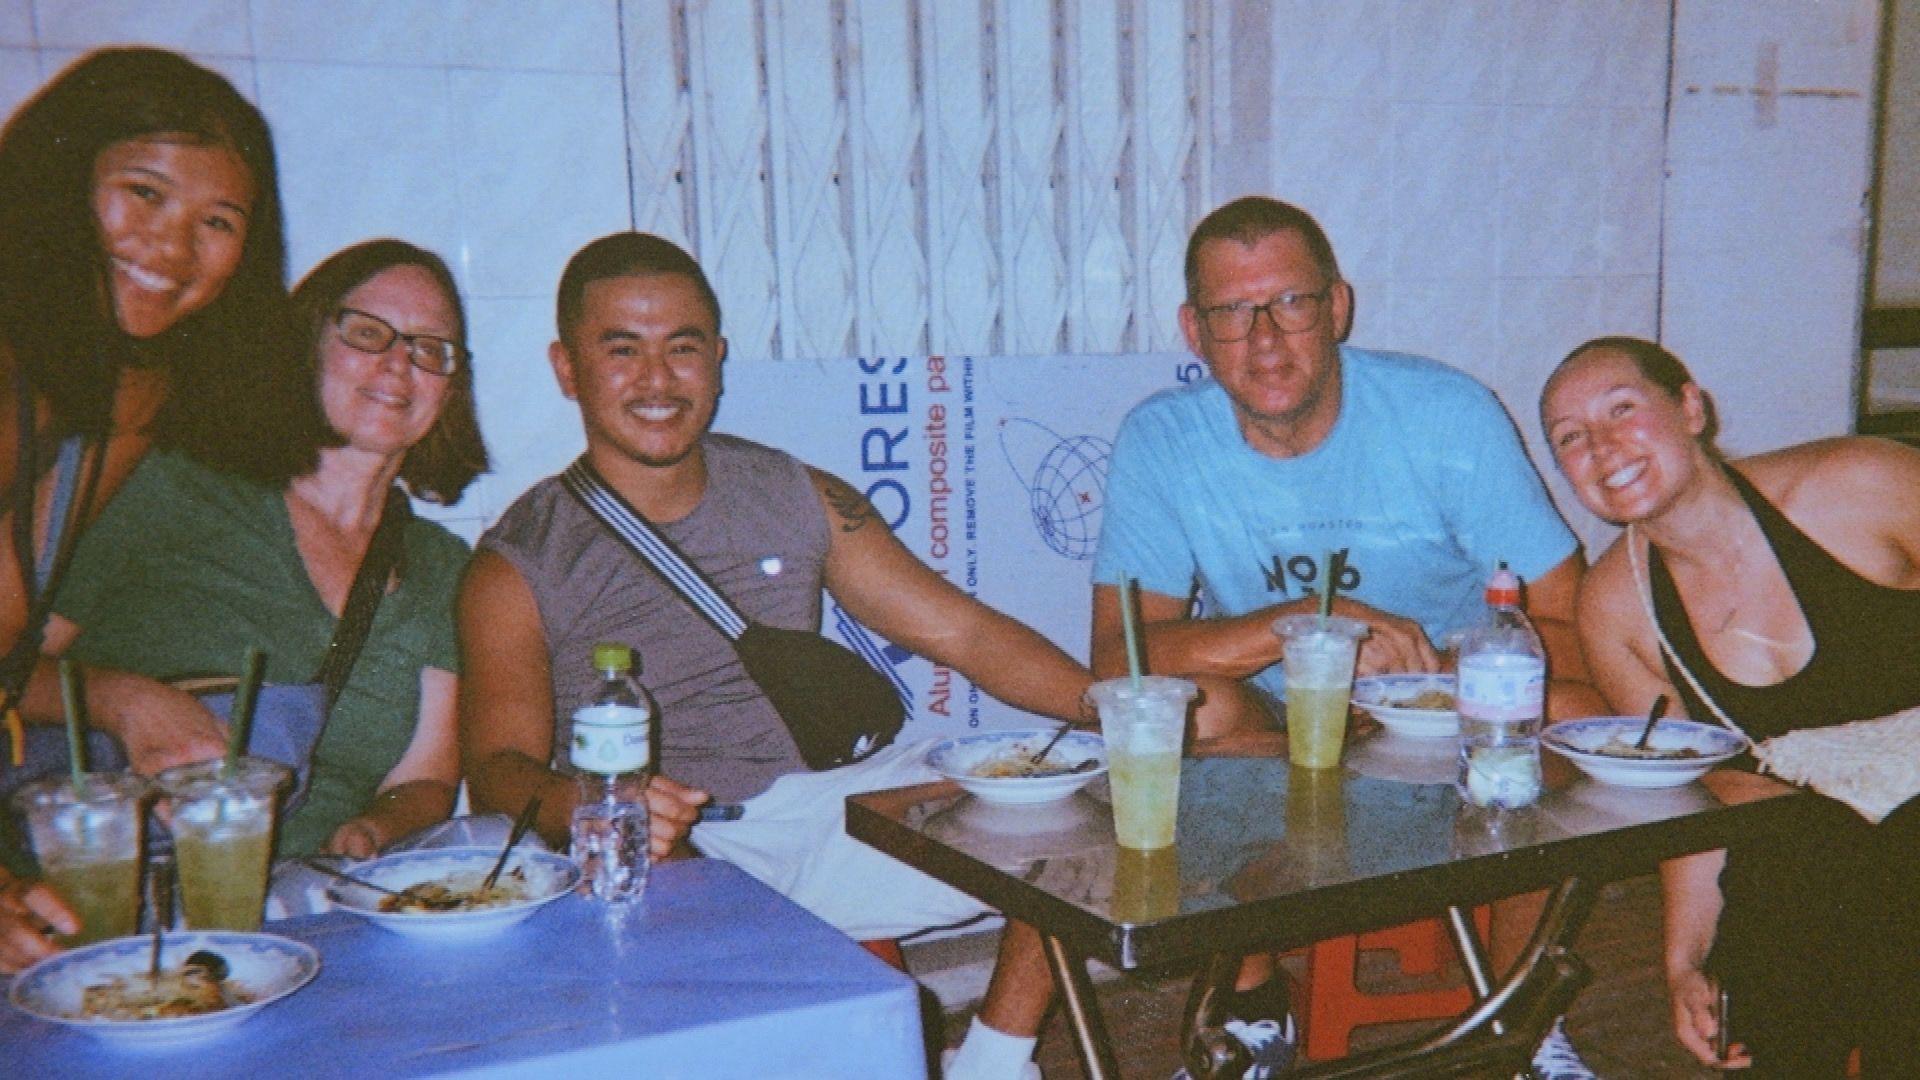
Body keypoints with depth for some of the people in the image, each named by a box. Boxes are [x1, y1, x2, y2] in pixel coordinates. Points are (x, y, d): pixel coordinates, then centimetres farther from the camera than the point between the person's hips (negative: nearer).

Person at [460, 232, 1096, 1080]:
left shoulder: (800, 501, 12)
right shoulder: (519, 566, 2)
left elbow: (960, 631, 10)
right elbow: (498, 769, -6)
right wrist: (591, 806, -30)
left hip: (832, 797, 5)